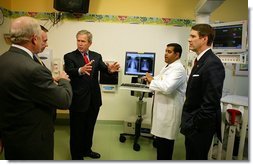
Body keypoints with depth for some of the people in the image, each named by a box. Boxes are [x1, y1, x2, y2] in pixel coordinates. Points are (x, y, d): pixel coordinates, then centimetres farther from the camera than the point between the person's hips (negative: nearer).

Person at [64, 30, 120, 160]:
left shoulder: (96, 56, 6)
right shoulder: (69, 56, -6)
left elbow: (104, 68, -9)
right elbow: (69, 72, -23)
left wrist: (110, 69, -33)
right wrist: (81, 70, -46)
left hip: (93, 99, 4)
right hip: (78, 100, -4)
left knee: (89, 128, 21)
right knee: (77, 130, 11)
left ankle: (86, 150, 43)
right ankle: (77, 155, 32)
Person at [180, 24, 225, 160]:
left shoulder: (212, 64, -21)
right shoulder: (201, 61, 9)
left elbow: (211, 102, -25)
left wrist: (195, 125, -18)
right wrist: (188, 122, 13)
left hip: (200, 127, -9)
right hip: (193, 125, 9)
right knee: (191, 157, 23)